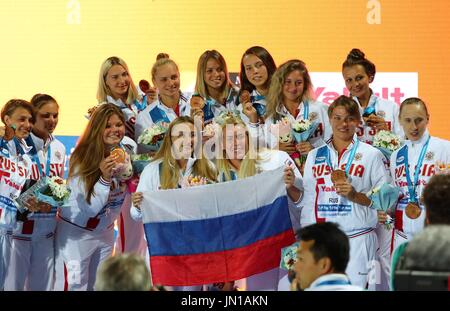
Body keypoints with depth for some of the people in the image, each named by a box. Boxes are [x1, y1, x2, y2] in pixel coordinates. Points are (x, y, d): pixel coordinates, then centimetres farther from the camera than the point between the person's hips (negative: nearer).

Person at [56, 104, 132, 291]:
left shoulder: (123, 155, -3)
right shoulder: (82, 159, -22)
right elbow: (91, 208, -25)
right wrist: (104, 178, -37)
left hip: (105, 231, 6)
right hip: (77, 233, -6)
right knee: (78, 286, -1)